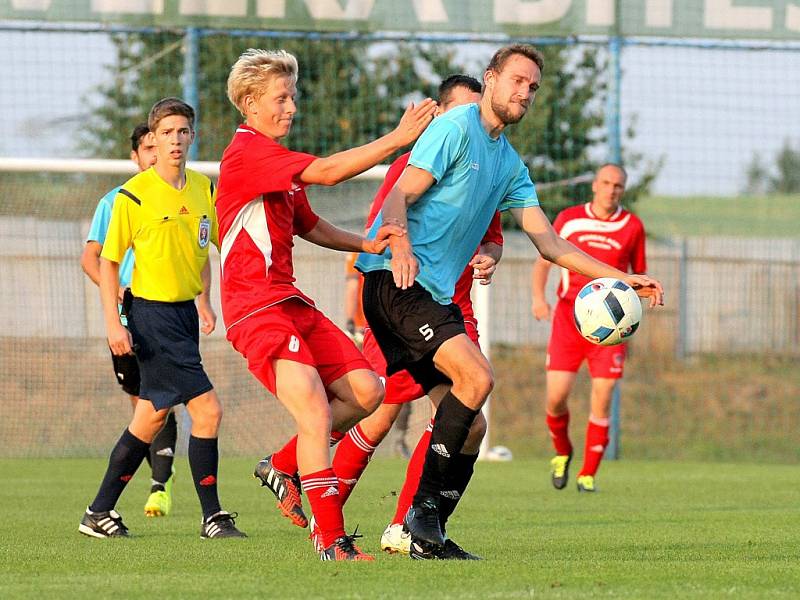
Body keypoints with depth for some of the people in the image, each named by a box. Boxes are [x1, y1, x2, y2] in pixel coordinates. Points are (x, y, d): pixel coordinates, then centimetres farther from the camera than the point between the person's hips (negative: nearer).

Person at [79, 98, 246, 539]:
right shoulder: (134, 195, -11)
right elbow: (108, 260, -6)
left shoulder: (203, 188, 7)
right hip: (151, 315, -7)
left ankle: (99, 513, 21)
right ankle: (212, 517, -5)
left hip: (185, 313, 7)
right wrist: (113, 323, -13)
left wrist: (204, 301, 12)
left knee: (152, 418, 11)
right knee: (207, 409, -14)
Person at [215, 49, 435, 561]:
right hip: (256, 307, -10)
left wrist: (366, 245, 15)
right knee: (315, 411, -19)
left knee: (366, 392, 2)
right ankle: (331, 540, -14)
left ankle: (284, 467, 18)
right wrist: (398, 139, -19)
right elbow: (328, 172, -22)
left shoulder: (275, 160, 21)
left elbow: (309, 226, 31)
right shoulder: (247, 151, -11)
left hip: (290, 302, 10)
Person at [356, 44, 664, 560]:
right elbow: (399, 196, -14)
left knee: (467, 421, 2)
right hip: (396, 280, -9)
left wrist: (619, 278, 12)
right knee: (477, 376, -23)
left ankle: (426, 535, 6)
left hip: (436, 294, 9)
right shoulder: (455, 129, -6)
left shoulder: (510, 164, 20)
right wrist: (400, 247, -34)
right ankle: (423, 511, -19)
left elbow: (548, 241, 19)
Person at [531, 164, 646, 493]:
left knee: (601, 400, -7)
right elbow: (543, 262, 11)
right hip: (569, 317, 0)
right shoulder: (568, 219, 3)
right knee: (556, 397, -8)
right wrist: (538, 297, -7)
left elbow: (639, 274, 15)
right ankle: (562, 453, 22)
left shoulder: (632, 227, 4)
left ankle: (588, 474, 4)